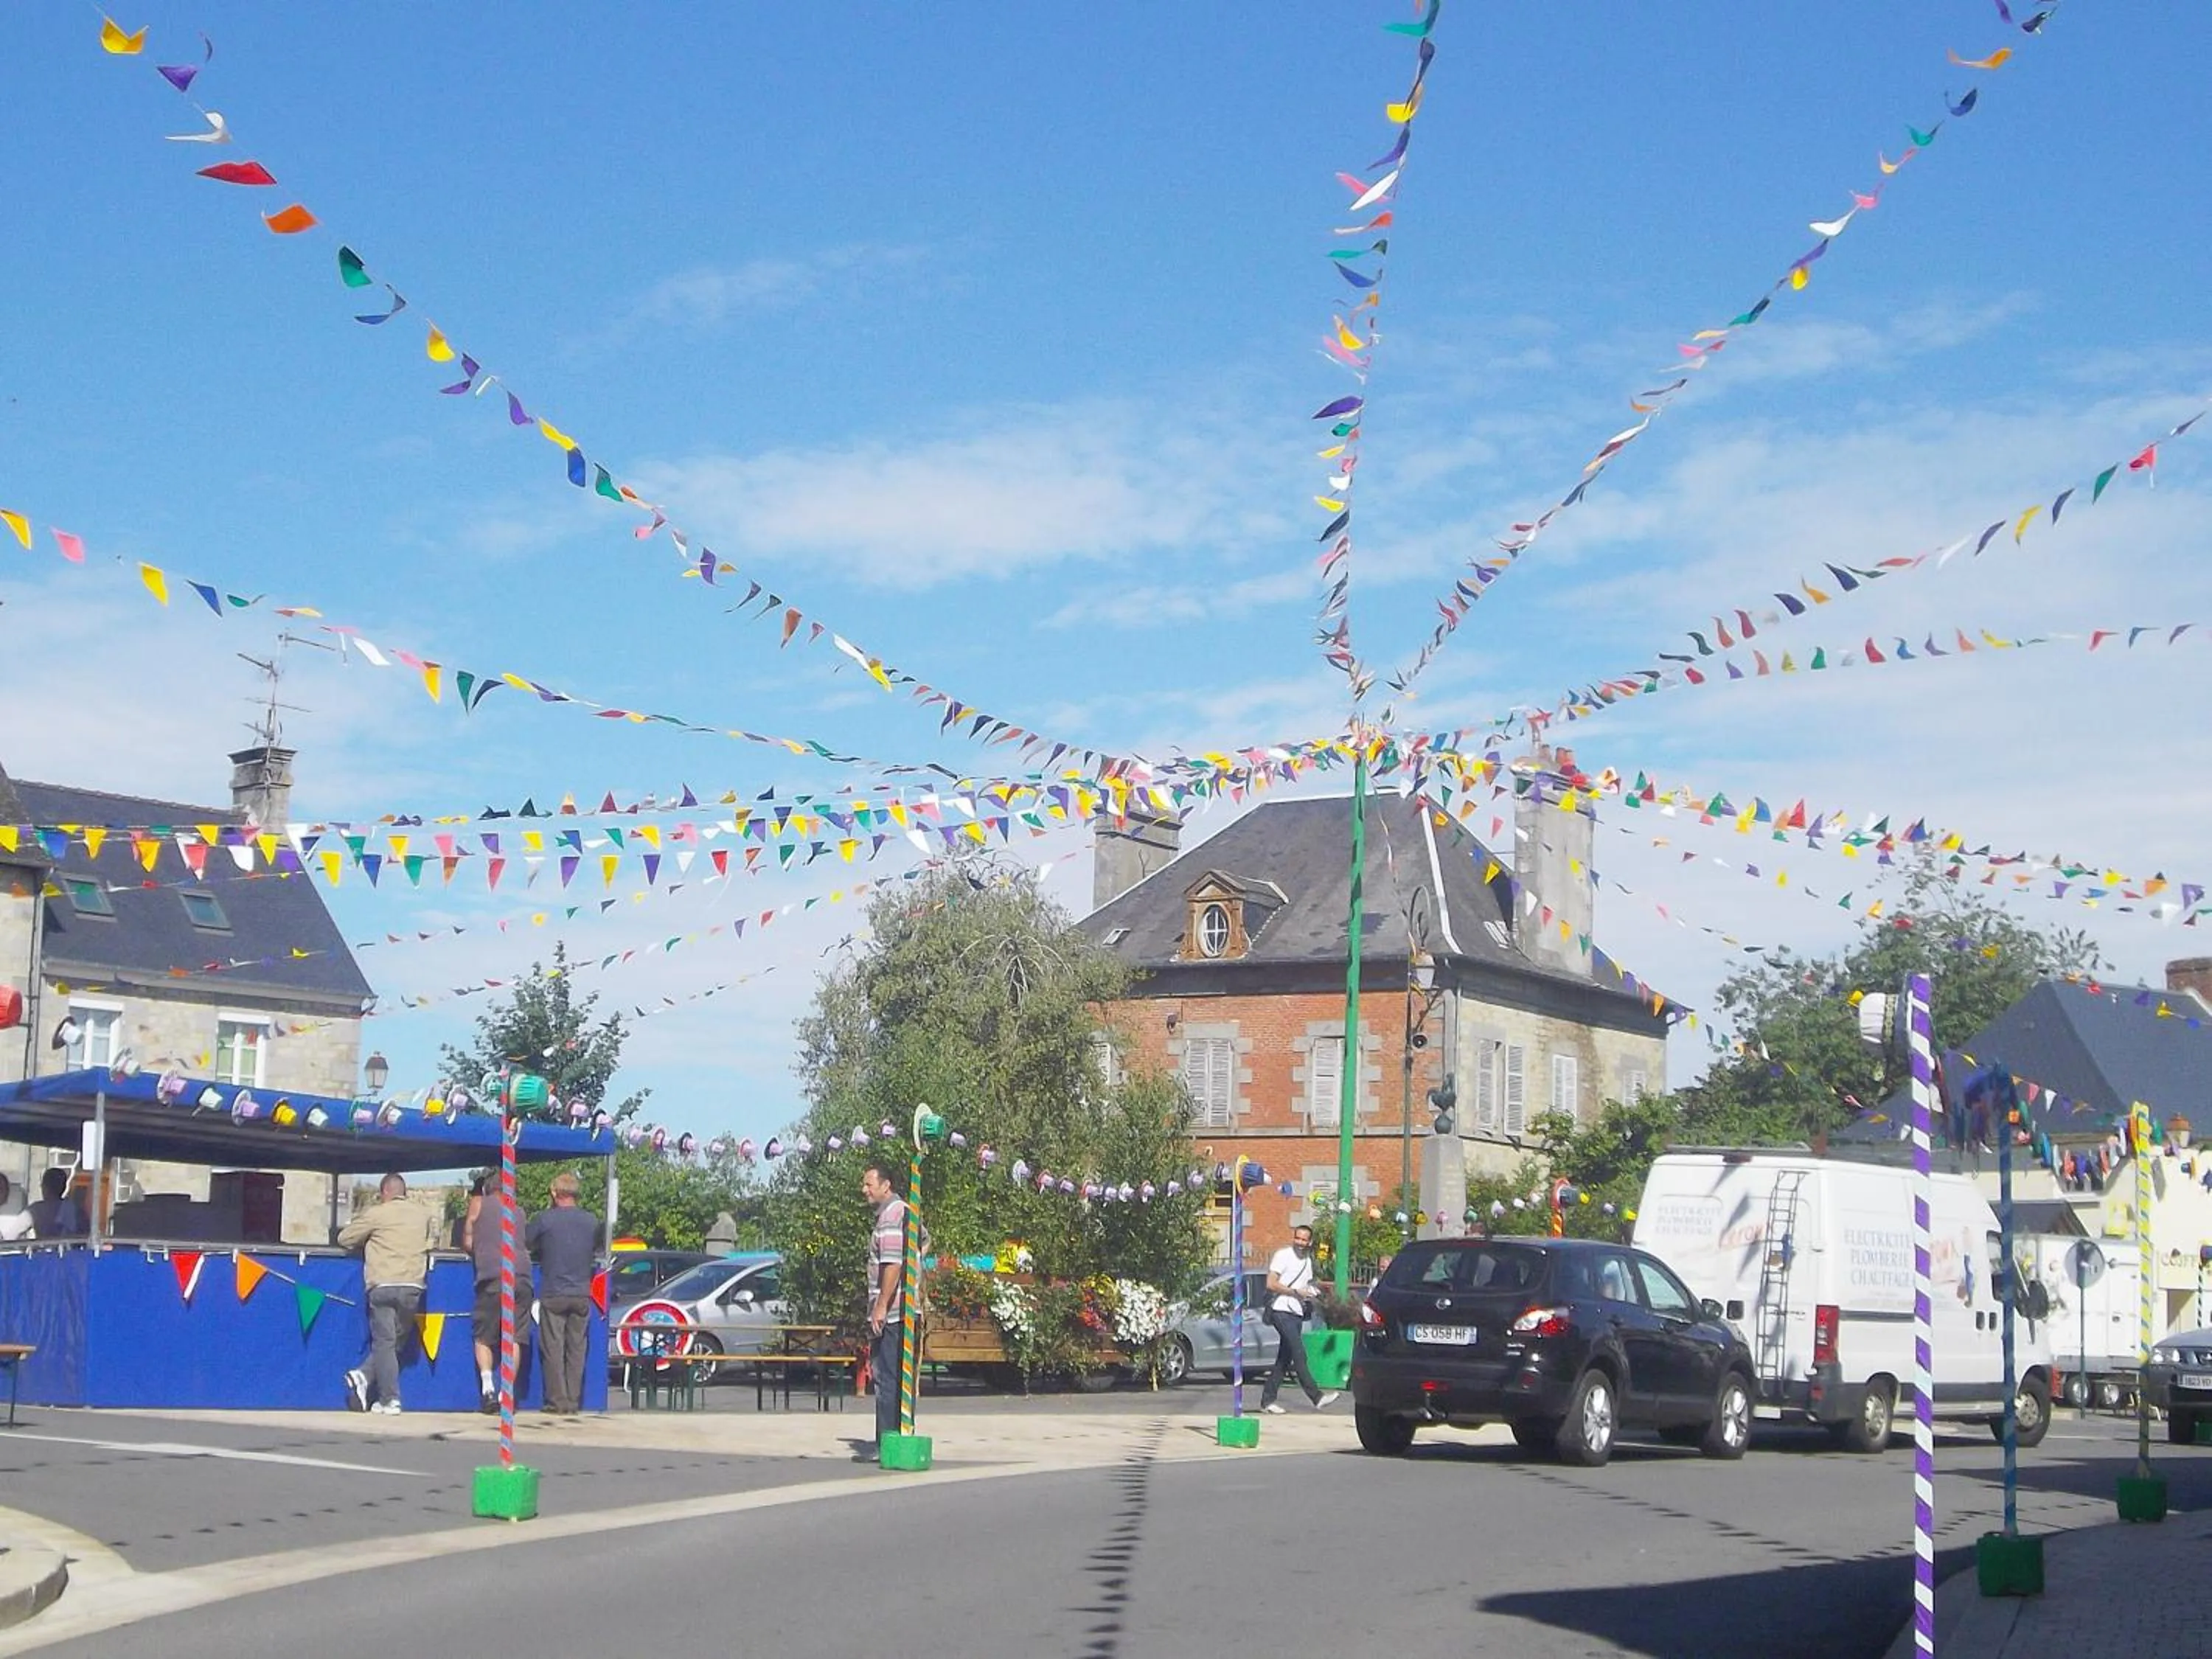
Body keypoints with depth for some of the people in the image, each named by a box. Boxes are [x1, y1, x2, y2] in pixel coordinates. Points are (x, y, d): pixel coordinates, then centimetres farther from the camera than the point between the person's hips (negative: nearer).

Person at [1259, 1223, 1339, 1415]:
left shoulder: (1308, 1261, 17)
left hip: (1297, 1313, 8)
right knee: (1299, 1354, -13)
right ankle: (1316, 1397, -16)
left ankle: (1267, 1400, 11)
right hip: (1281, 1311, -8)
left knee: (1284, 1359, 7)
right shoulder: (1283, 1255, -6)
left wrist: (1312, 1293, 5)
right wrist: (1296, 1292, -15)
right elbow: (1271, 1284, -13)